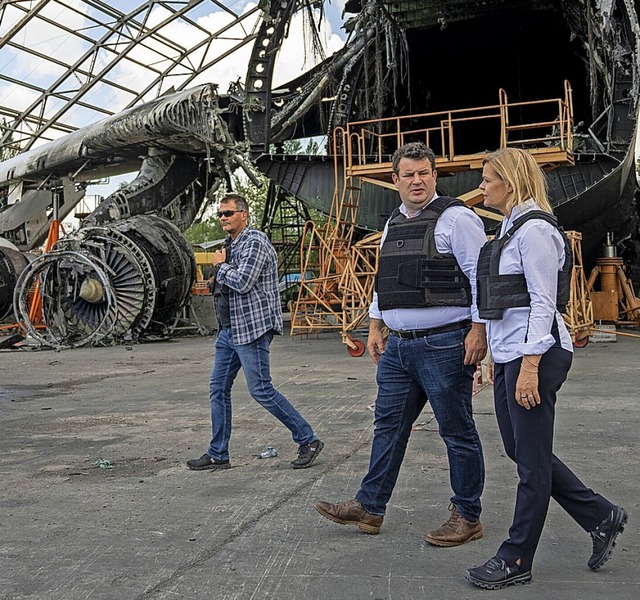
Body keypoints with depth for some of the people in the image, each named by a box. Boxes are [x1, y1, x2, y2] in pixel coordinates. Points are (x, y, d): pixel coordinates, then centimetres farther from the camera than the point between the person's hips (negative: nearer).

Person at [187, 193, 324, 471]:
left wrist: (221, 265, -7)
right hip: (229, 329, 10)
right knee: (218, 388, 9)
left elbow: (242, 282, -22)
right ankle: (218, 455, 18)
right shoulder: (231, 244, 17)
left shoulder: (255, 242, -13)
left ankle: (308, 441, 5)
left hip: (251, 328, -10)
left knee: (261, 390, -7)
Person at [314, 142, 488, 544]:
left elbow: (481, 275, -13)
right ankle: (369, 507, 25)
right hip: (399, 346, 8)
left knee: (457, 432, 4)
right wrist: (375, 326, 20)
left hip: (444, 345, -7)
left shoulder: (456, 218, -8)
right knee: (389, 426, 13)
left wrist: (478, 330, -19)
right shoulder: (393, 224, 16)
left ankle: (467, 518, 18)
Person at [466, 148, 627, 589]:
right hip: (509, 354, 10)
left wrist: (529, 366, -22)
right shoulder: (512, 228, 17)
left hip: (534, 355, -10)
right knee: (520, 451, 16)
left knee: (532, 459, 1)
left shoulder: (535, 228, -12)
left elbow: (543, 303, -18)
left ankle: (516, 561, 14)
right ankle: (602, 517, 30)